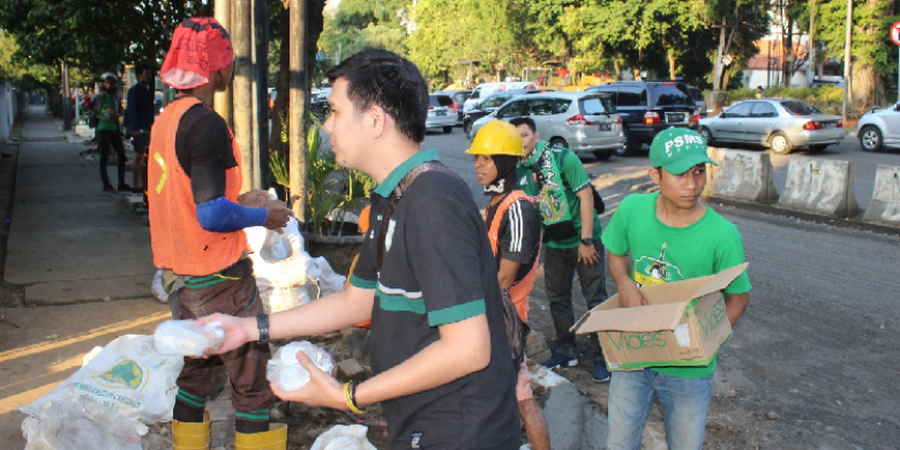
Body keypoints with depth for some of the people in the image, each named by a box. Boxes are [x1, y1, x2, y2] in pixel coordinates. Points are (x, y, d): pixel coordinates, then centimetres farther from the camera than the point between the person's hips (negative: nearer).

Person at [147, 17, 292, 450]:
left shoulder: (165, 119, 9)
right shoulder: (206, 123, -20)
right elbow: (212, 215, -26)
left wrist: (236, 200, 15)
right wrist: (263, 215, -11)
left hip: (184, 274, 9)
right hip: (219, 275, -9)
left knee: (198, 370, 20)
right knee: (253, 381, 1)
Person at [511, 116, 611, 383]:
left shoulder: (563, 158, -16)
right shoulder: (520, 171, -1)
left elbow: (586, 195, -18)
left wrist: (586, 240, -20)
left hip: (584, 240, -5)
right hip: (554, 244, 6)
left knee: (595, 297, 0)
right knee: (557, 299, 14)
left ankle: (600, 357, 11)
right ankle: (565, 351, 30)